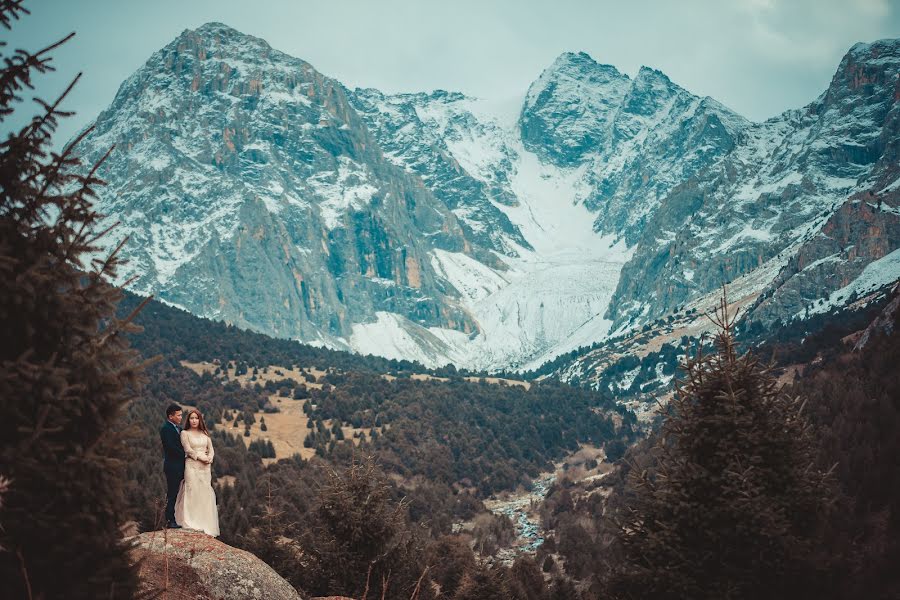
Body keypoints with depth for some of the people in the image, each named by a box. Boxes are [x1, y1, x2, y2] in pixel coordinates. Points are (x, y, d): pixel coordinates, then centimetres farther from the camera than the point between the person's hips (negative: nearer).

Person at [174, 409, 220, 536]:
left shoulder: (204, 433, 15)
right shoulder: (185, 433, 3)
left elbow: (211, 449, 12)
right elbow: (188, 450, -7)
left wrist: (209, 458, -8)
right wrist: (202, 457, -13)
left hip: (205, 467, 4)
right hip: (192, 465, -4)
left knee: (205, 494, 1)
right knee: (193, 492, -8)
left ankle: (206, 524, 6)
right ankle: (193, 523, -5)